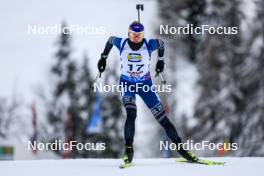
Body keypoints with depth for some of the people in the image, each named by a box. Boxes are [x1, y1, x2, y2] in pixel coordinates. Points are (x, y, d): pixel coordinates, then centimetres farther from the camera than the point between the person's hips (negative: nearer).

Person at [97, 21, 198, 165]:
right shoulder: (121, 43, -15)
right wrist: (103, 58, 16)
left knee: (163, 118, -1)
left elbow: (161, 43, 6)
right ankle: (128, 149, -19)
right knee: (131, 115, -27)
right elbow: (110, 40, 7)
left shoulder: (149, 45, -16)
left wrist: (161, 61, 17)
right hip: (127, 84, -1)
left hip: (145, 84, 1)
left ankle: (180, 148, 7)